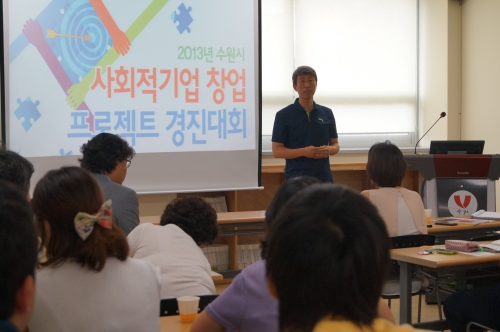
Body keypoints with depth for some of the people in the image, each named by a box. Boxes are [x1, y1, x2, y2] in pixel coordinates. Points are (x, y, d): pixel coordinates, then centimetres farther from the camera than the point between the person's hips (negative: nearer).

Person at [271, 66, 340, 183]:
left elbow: (335, 144, 17)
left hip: (323, 177, 4)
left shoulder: (327, 113, 11)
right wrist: (303, 152, -19)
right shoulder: (284, 115, -2)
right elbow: (277, 151, -4)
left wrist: (329, 150, -7)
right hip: (296, 178, -4)